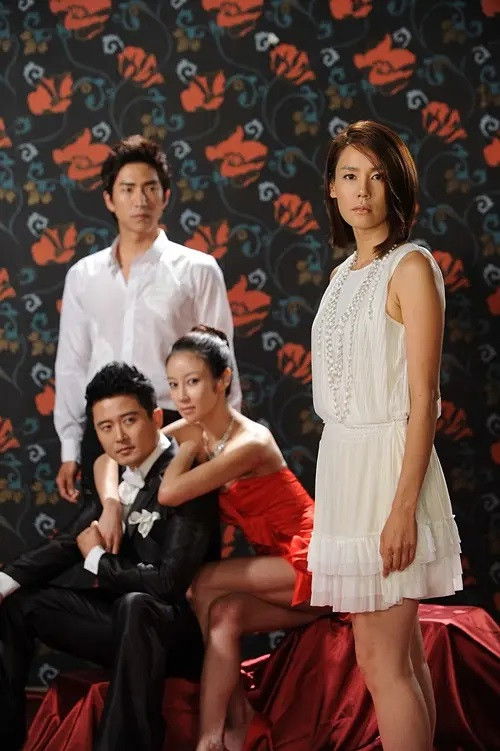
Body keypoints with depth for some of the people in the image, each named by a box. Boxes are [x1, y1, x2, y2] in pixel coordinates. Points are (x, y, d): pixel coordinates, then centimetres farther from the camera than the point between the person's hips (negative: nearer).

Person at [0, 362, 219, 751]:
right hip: (128, 619, 9)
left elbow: (171, 580, -26)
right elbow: (69, 544, 9)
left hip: (178, 628, -9)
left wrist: (98, 561, -10)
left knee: (134, 605, -40)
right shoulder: (119, 477, 5)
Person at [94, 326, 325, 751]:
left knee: (201, 585, -16)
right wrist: (112, 505, -15)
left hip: (308, 561, -7)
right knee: (223, 615, -19)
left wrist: (191, 446, -13)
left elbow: (170, 492, -31)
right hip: (279, 567, 7)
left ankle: (235, 711, -4)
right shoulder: (191, 432, 1)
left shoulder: (250, 443, -23)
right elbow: (108, 460, 4)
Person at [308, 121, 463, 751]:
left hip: (388, 463, -8)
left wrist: (404, 507, -19)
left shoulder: (411, 267, -9)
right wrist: (334, 484, 16)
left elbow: (423, 398, -14)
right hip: (341, 462, 8)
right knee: (401, 657, 12)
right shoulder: (345, 274, 15)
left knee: (382, 661, -6)